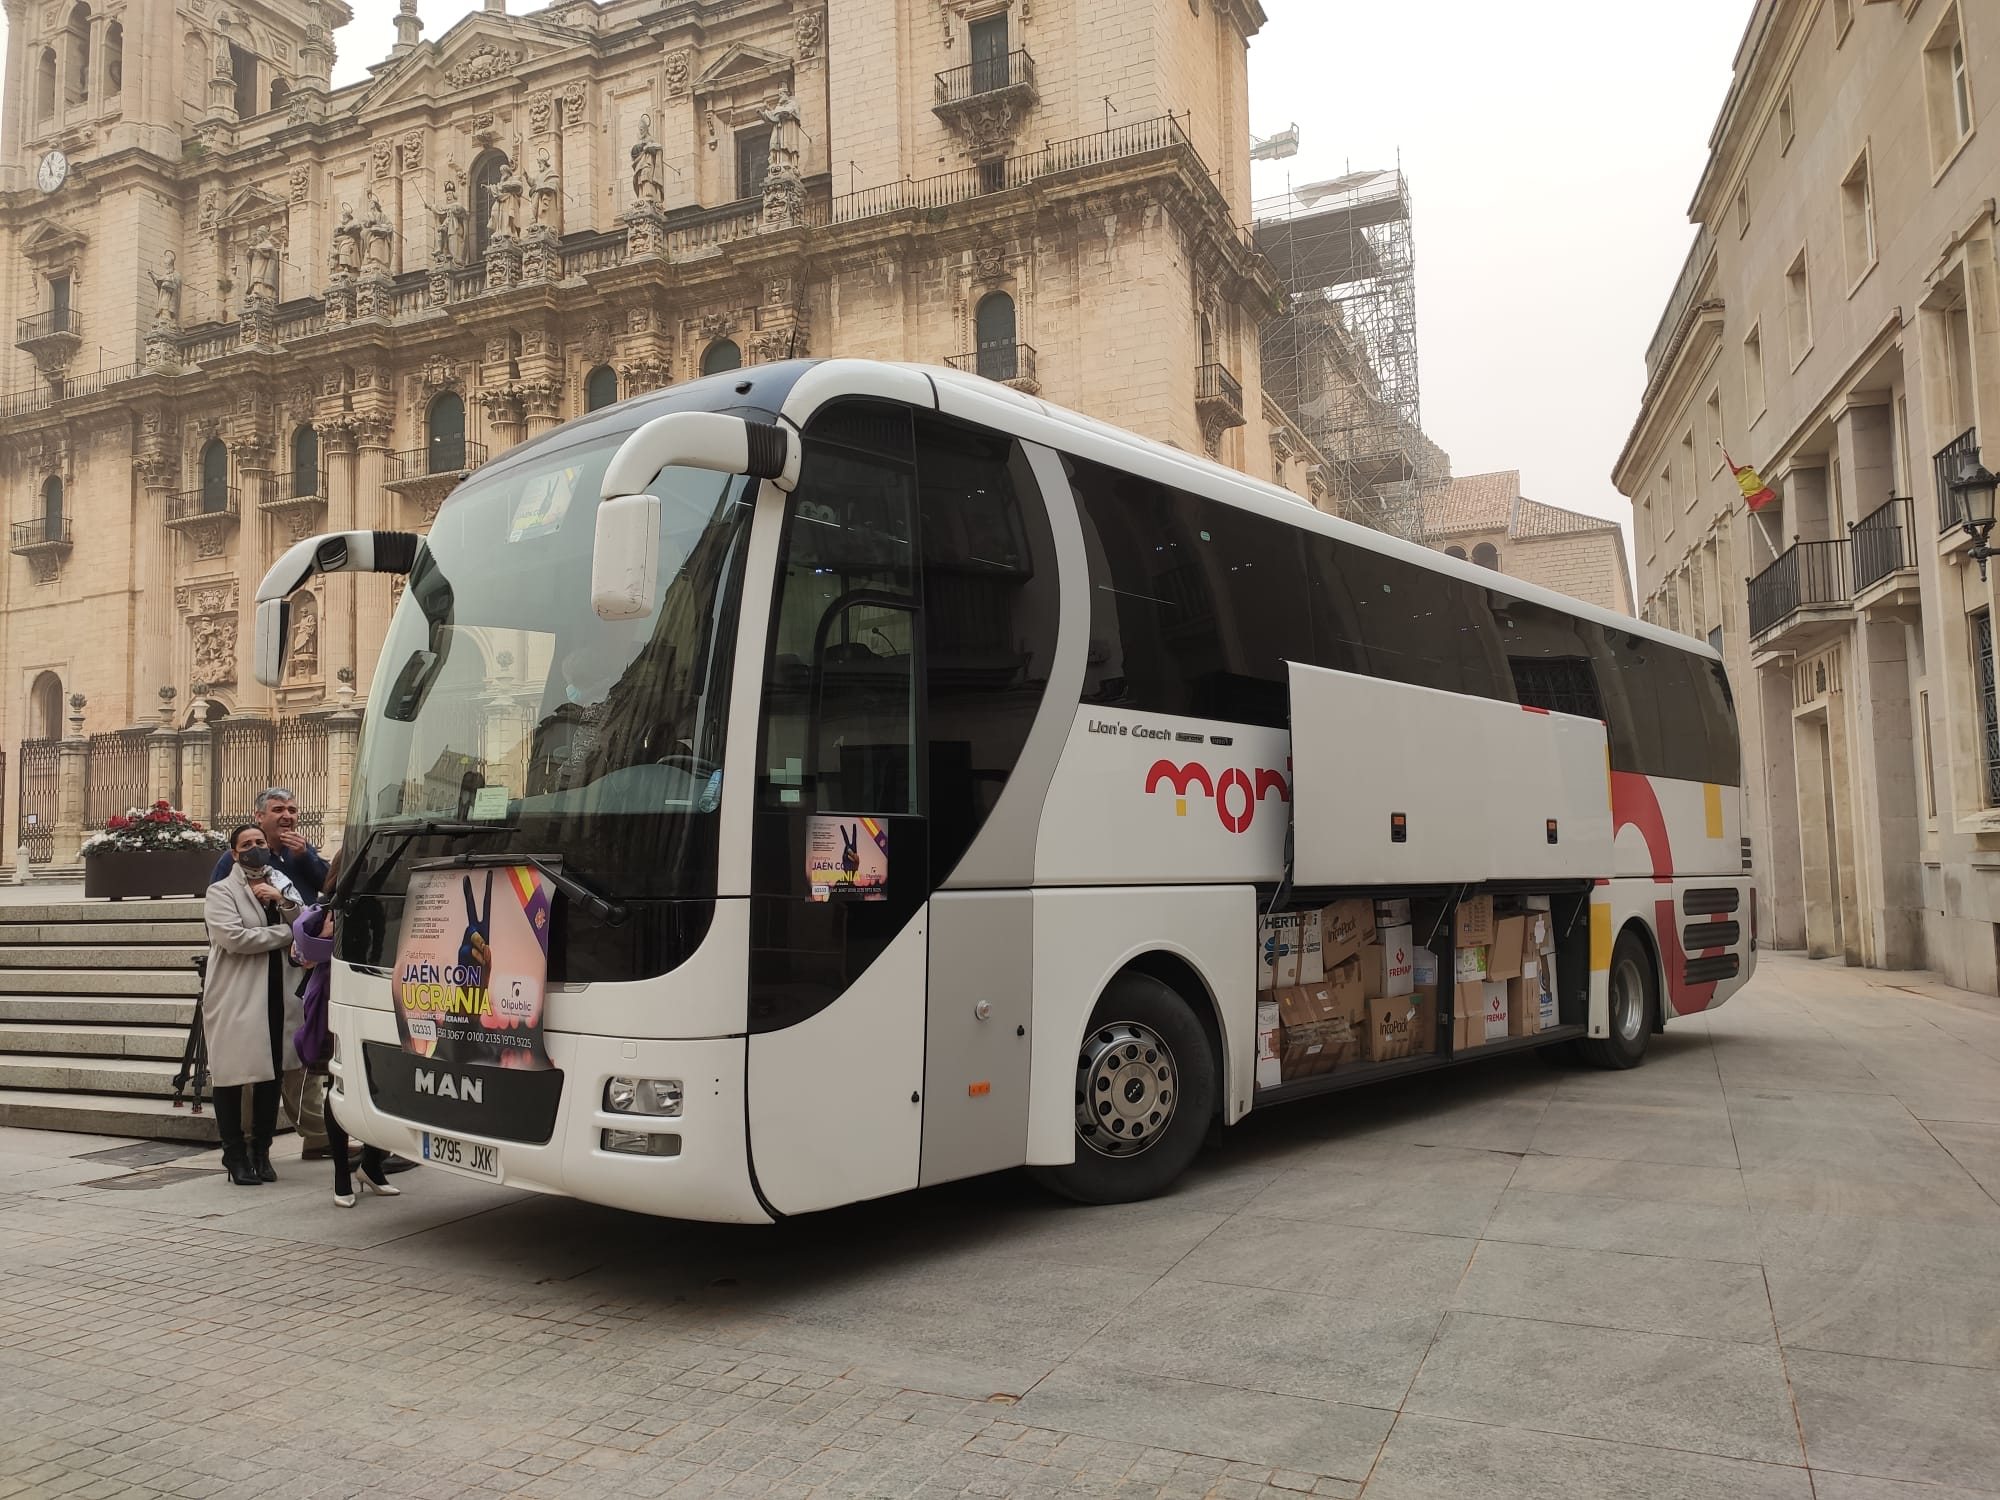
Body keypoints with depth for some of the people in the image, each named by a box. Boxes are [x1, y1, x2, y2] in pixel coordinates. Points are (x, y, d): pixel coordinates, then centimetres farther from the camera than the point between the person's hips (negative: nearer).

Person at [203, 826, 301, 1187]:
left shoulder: (282, 886, 16)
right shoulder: (221, 892, -1)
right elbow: (234, 938, -16)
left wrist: (282, 900, -7)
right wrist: (285, 933, -8)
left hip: (275, 994, 5)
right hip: (235, 997, -5)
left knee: (271, 1075, 7)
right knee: (231, 1075, 0)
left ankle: (261, 1152, 17)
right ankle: (235, 1156, 10)